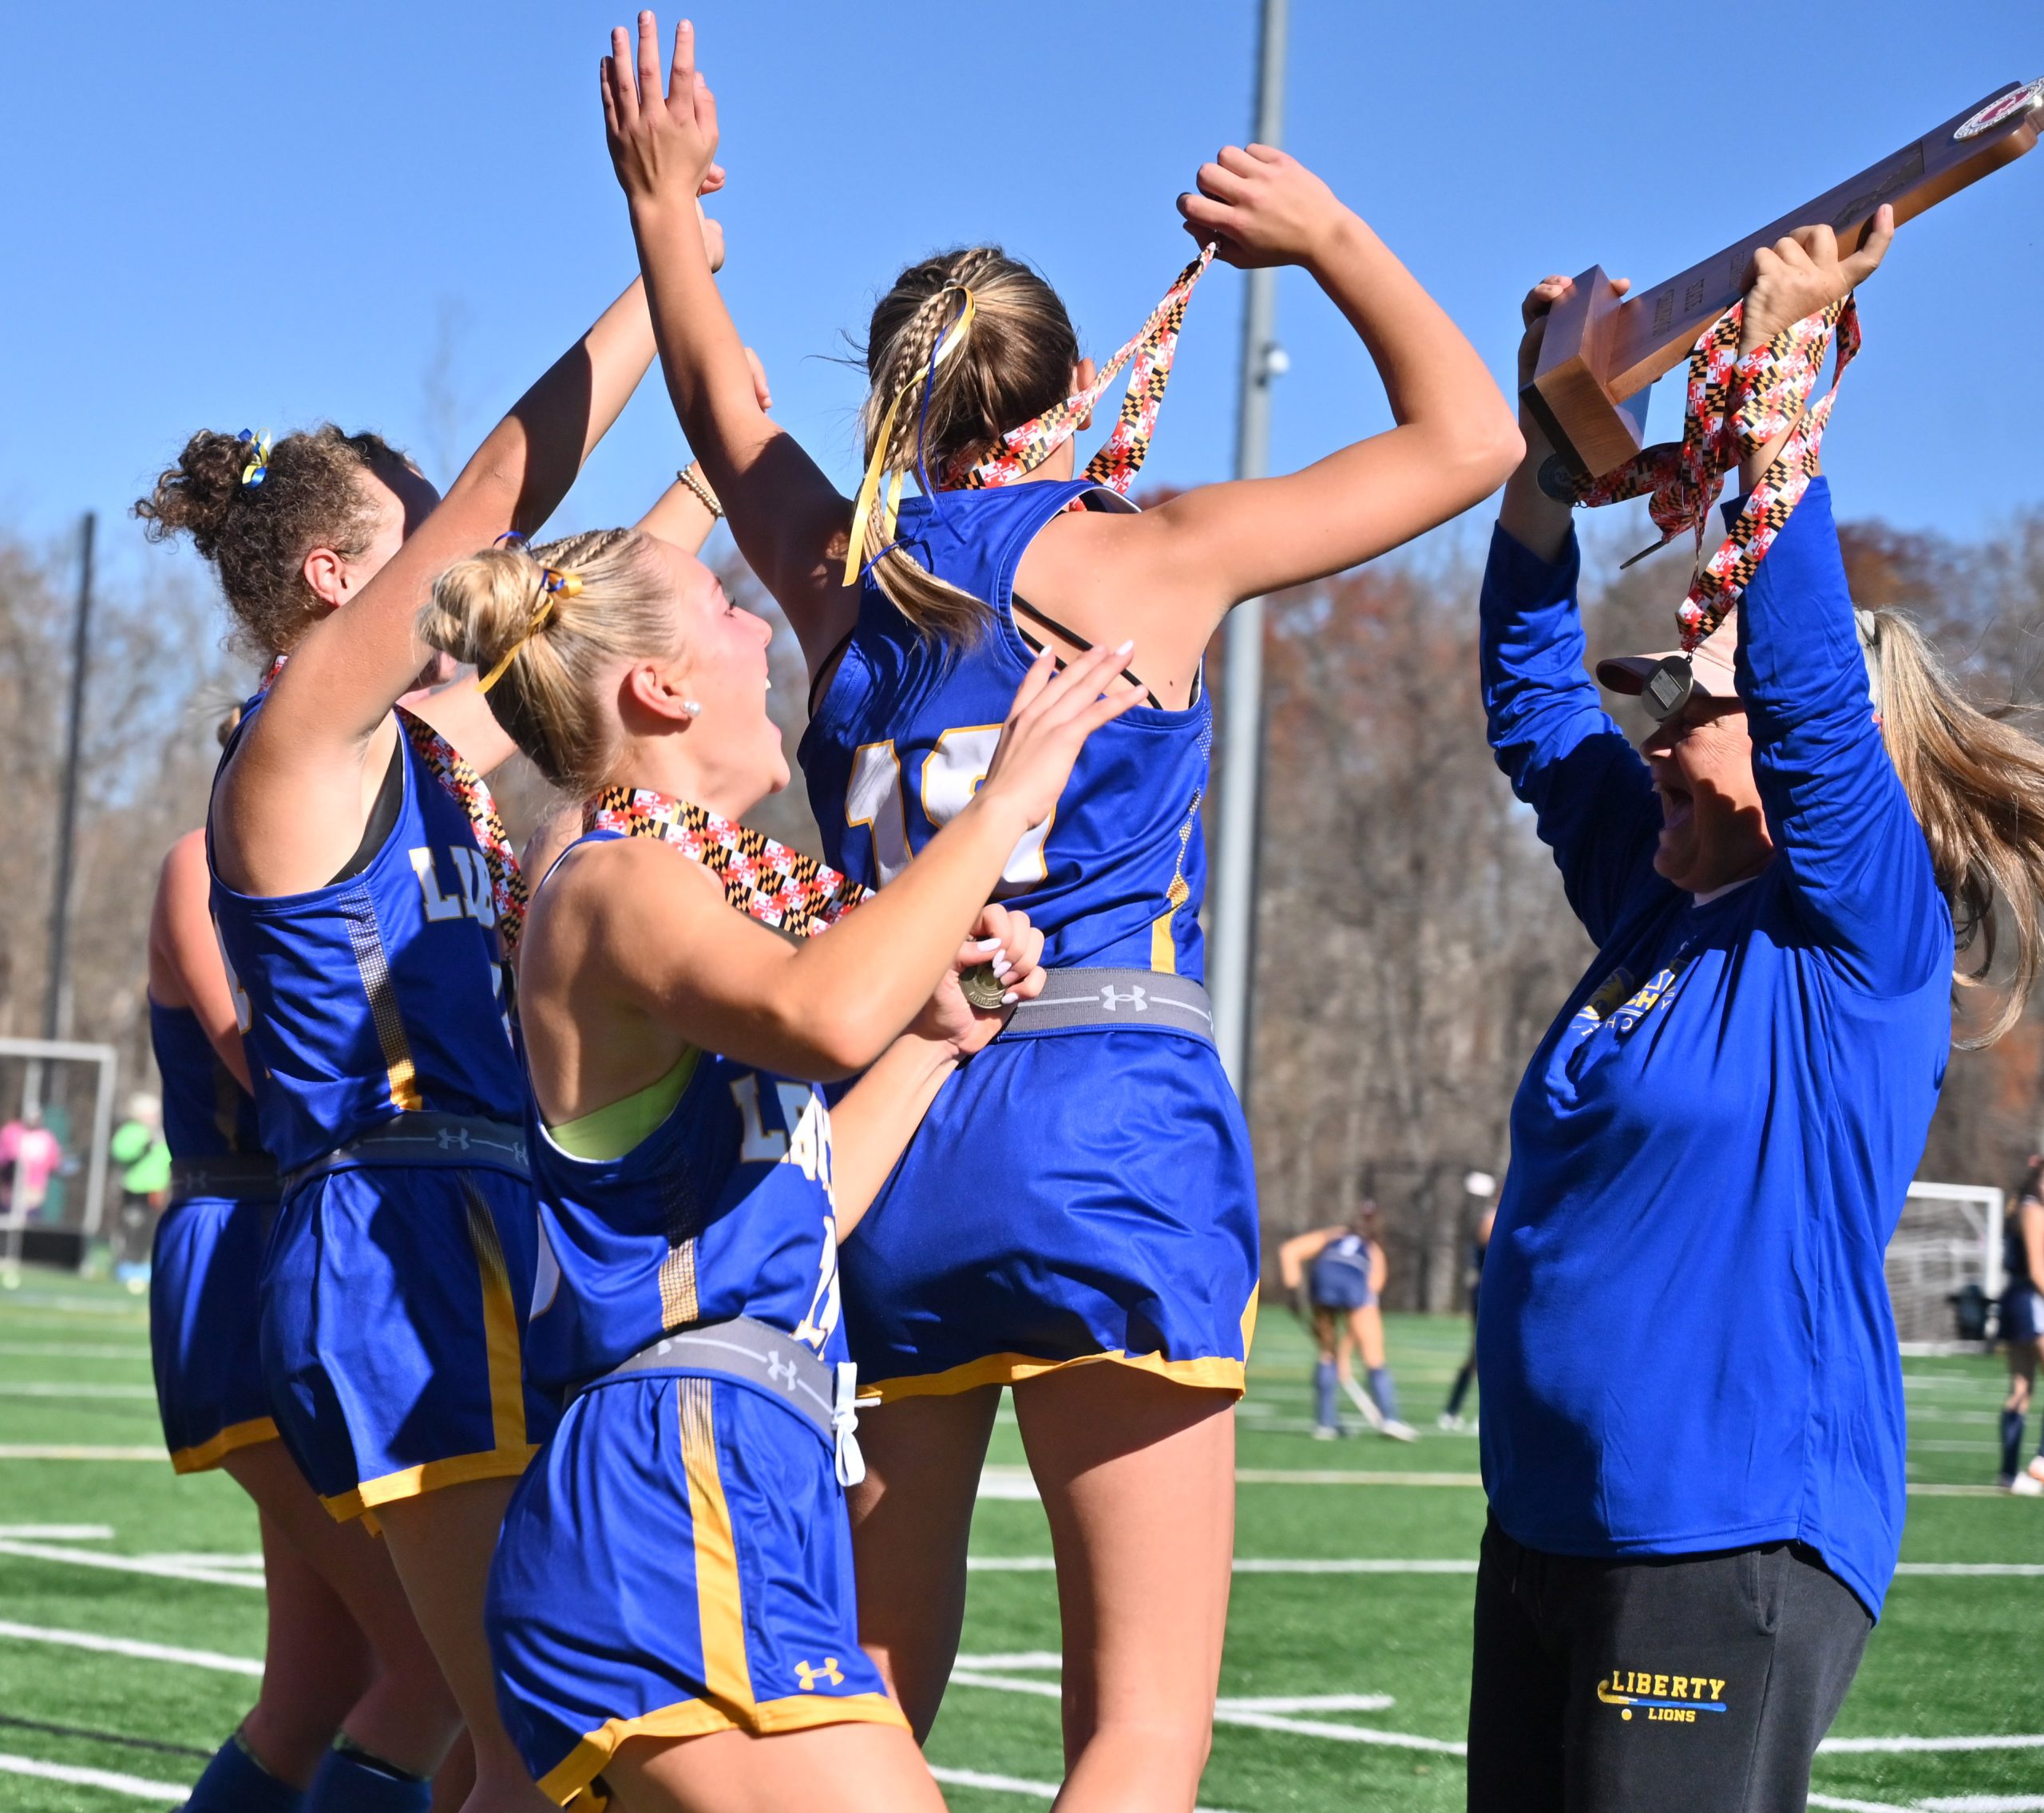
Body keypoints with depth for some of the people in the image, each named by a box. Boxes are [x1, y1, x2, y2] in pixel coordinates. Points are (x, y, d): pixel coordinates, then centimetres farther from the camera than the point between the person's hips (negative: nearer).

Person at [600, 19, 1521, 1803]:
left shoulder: (840, 577, 13)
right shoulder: (1143, 557, 1)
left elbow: (726, 412, 35)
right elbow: (1469, 435, 8)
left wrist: (663, 202, 46)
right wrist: (1329, 234, 17)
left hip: (882, 1132, 5)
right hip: (1110, 1126, -5)